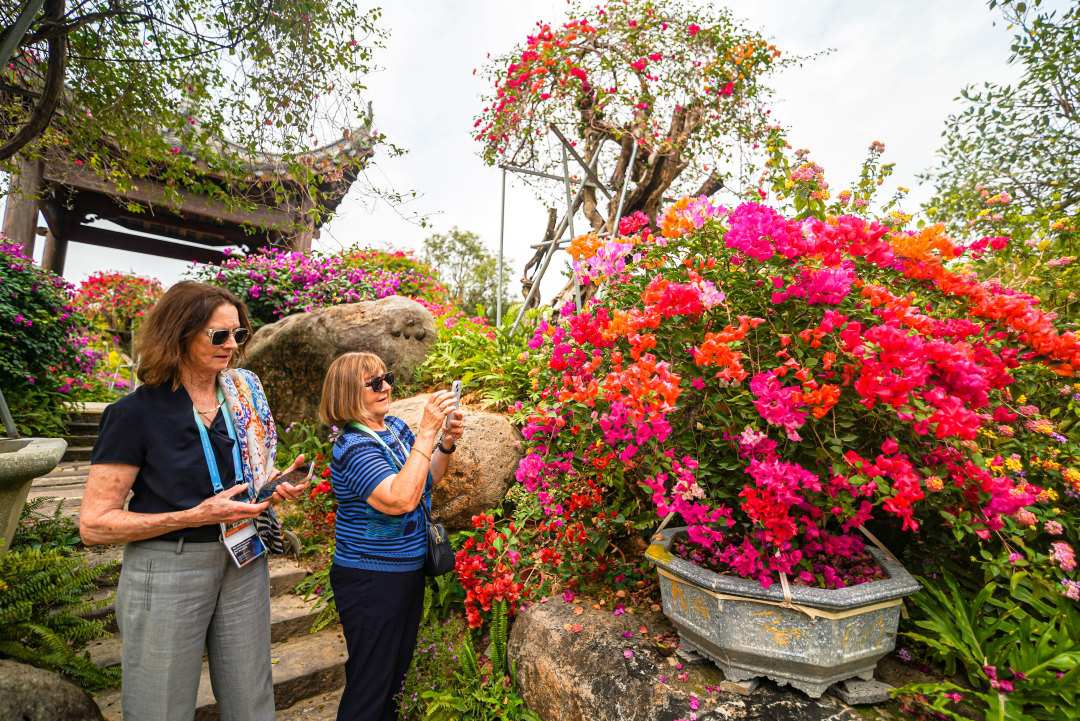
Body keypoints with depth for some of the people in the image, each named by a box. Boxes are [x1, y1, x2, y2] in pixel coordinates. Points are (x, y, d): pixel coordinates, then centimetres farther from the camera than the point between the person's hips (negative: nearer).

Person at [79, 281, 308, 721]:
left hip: (243, 561, 4)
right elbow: (93, 524, -12)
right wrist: (198, 516, -22)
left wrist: (275, 487, -5)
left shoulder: (243, 395, 2)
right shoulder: (136, 412, -12)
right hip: (167, 569, -4)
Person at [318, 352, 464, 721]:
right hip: (369, 580, -8)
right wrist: (427, 431, -36)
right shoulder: (354, 448, -23)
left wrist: (446, 443, -7)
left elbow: (426, 480, 11)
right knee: (371, 681, 10)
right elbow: (401, 499, -37)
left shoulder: (396, 426, 1)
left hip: (408, 569, 8)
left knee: (399, 669, 24)